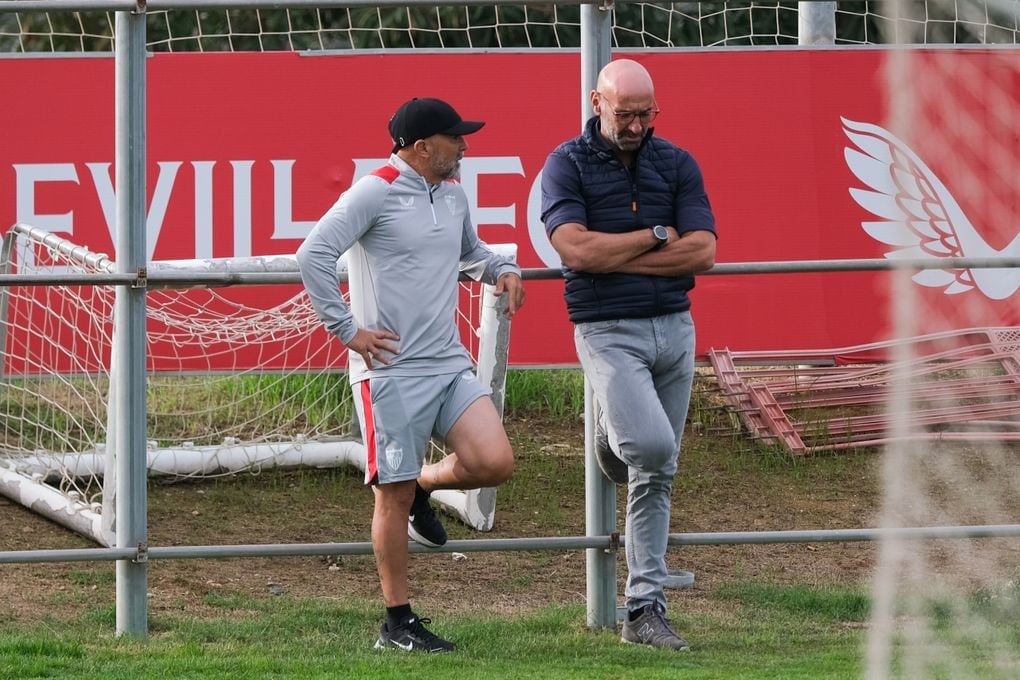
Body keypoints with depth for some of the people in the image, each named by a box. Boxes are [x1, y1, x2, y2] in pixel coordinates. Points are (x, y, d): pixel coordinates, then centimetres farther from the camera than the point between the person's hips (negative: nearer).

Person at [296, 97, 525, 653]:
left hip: (450, 365, 7)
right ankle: (398, 622, 9)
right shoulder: (376, 192, -10)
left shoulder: (452, 193, 13)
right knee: (393, 497, -1)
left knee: (494, 462, -11)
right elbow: (313, 255, -17)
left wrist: (500, 270, 11)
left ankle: (422, 486, 21)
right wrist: (347, 330, -15)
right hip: (391, 370, -7)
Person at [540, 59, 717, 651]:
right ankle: (612, 438, 8)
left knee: (657, 474, 6)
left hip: (674, 329, 4)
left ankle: (645, 609, 10)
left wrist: (615, 258, -9)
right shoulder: (568, 164, -2)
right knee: (652, 444, -27)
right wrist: (657, 237, -7)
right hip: (608, 331, -4)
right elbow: (576, 249, -15)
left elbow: (703, 250, -4)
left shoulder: (676, 164, 7)